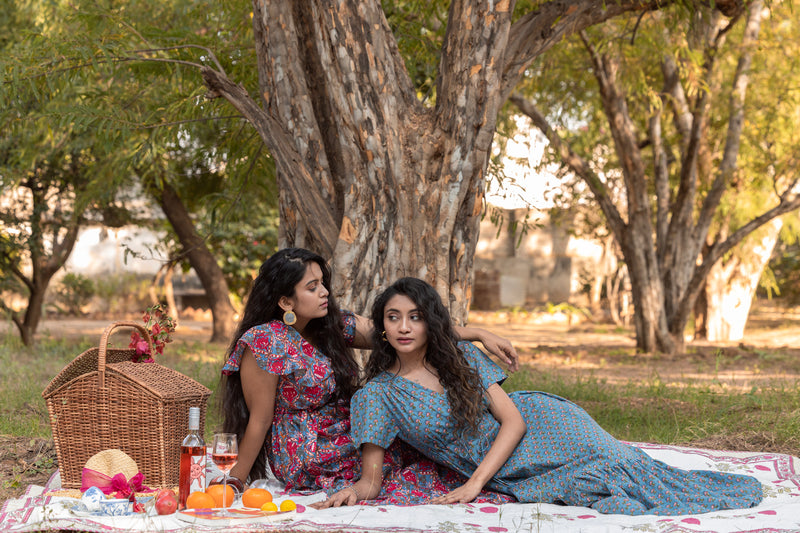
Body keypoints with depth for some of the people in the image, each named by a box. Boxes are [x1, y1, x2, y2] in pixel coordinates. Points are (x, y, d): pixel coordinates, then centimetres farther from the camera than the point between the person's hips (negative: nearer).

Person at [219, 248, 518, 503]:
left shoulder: (332, 327, 4)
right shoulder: (265, 343, -18)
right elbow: (259, 422, -12)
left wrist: (477, 334, -7)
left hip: (351, 442, 8)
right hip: (312, 466, -8)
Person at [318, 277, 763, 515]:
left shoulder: (462, 357, -3)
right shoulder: (376, 395, -6)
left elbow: (513, 420, -6)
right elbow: (372, 476, -7)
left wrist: (473, 485, -18)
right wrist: (356, 491, -34)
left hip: (536, 422, 2)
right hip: (504, 475, -1)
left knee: (609, 465, -22)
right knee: (589, 487, -28)